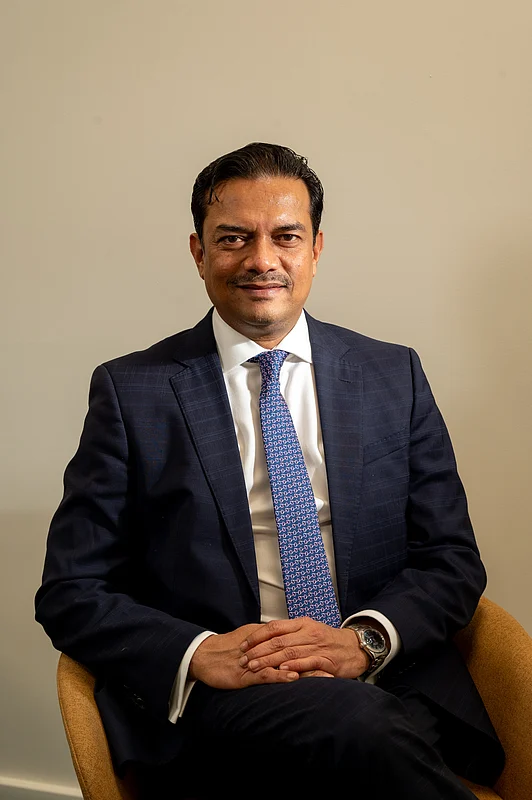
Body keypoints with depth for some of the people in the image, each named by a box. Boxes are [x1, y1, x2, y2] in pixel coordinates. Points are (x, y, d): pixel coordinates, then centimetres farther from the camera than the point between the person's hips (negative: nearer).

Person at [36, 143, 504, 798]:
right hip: (213, 706, -3)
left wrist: (365, 638, -11)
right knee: (362, 727, -34)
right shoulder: (131, 391, 4)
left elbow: (452, 561, 9)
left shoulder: (394, 376, 11)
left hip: (389, 682, 4)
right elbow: (70, 593, 2)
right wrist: (199, 654, -16)